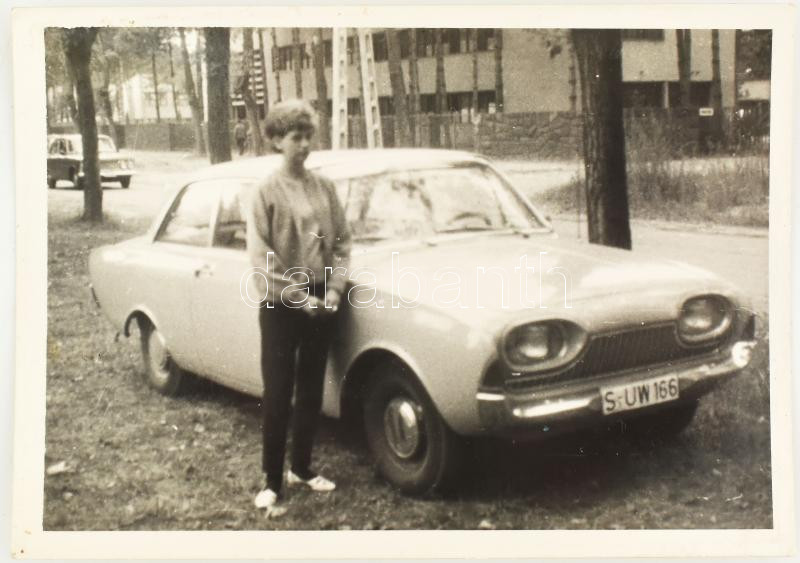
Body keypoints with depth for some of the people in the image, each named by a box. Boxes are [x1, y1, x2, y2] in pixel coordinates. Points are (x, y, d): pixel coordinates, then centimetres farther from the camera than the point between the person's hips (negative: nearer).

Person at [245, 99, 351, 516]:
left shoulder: (324, 187, 6)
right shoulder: (265, 192, -6)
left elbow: (342, 242, 7)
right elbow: (260, 258, -10)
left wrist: (334, 289, -6)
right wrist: (299, 297, -15)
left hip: (321, 302, 4)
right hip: (281, 306, -4)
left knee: (311, 390, 12)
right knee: (278, 395, 0)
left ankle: (302, 468, 27)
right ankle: (273, 481, 9)